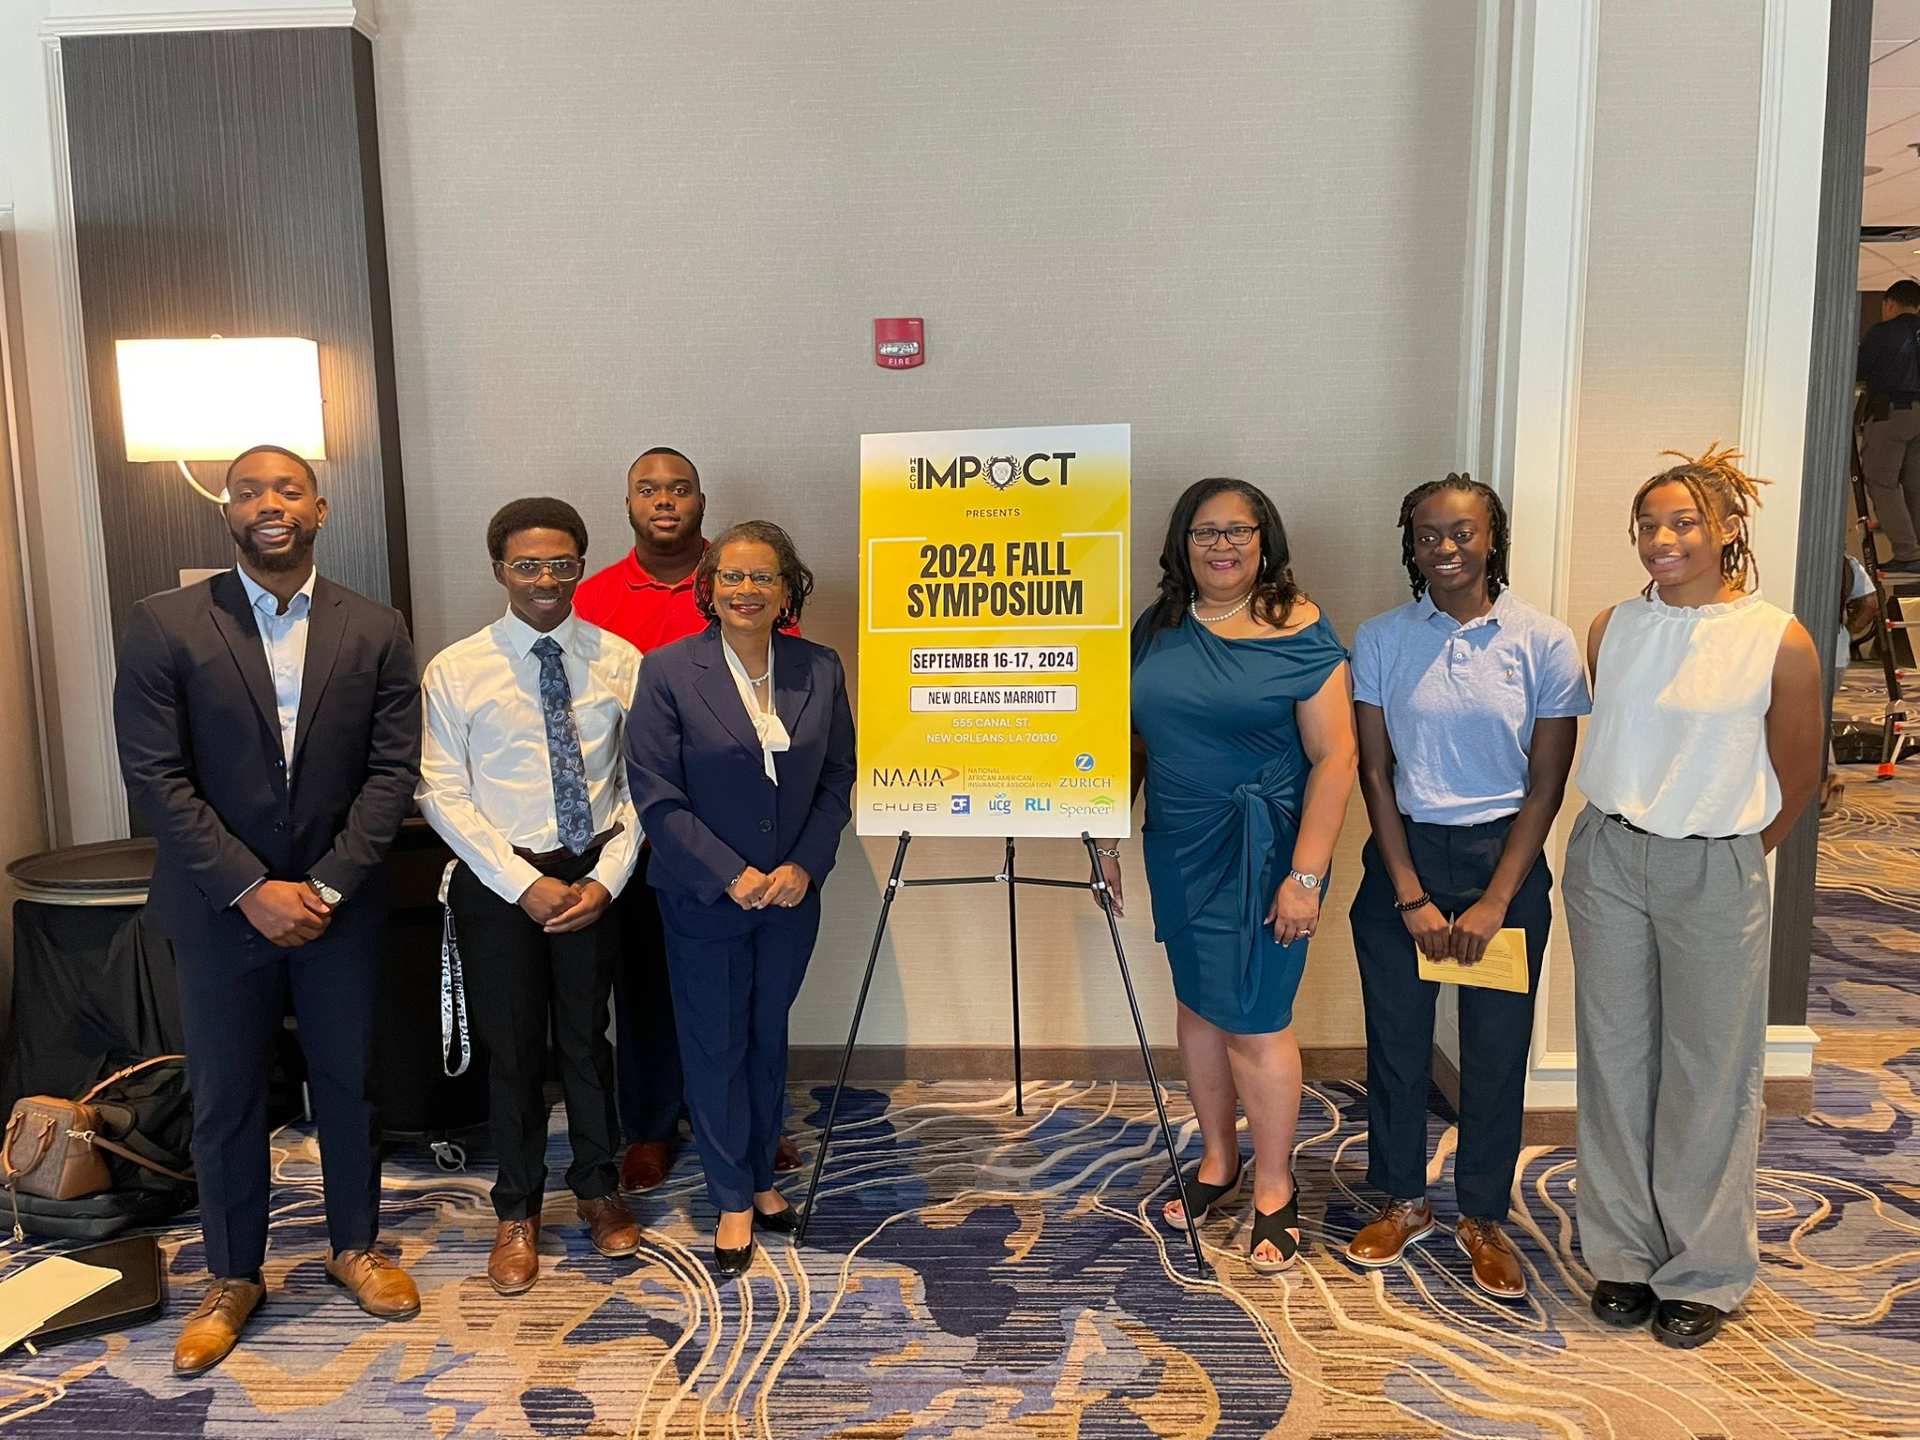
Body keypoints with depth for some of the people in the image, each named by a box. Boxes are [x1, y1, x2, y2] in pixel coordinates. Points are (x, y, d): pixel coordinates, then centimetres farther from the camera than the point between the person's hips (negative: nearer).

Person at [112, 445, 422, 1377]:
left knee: (347, 1084, 14)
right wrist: (252, 890, -15)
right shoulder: (163, 626, -6)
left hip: (339, 905, 1)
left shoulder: (376, 631, -1)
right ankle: (233, 1278, 31)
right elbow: (155, 778, -9)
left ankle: (354, 1247, 34)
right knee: (224, 1101, 11)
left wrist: (326, 886, -13)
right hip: (220, 908, -1)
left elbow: (392, 770, -4)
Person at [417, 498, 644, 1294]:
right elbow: (442, 795, -7)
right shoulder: (455, 669, -6)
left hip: (595, 877, 1)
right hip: (498, 882, -1)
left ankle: (597, 1188, 38)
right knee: (511, 1048, 11)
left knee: (587, 1038, 15)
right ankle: (517, 1212, 32)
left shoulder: (621, 661, -3)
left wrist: (607, 878, -11)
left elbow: (639, 784, -1)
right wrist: (525, 884, -13)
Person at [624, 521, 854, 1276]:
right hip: (704, 898, -3)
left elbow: (838, 777, 2)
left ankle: (761, 1176, 35)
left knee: (769, 1037, 16)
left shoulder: (820, 669, 0)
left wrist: (804, 865, -10)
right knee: (716, 1046, 8)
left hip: (790, 895, 3)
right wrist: (731, 876, -16)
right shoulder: (667, 671, -10)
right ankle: (733, 1200, 24)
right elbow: (656, 795, -12)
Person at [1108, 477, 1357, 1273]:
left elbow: (1334, 759, -13)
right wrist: (1111, 834, 10)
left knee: (1252, 1020, 0)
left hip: (1261, 853, -5)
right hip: (1177, 849, 5)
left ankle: (1274, 1189, 20)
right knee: (1198, 1005, 14)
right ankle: (1217, 1160, 33)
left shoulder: (1300, 632, -9)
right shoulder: (1156, 627, 6)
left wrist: (1305, 876, -17)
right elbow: (1132, 737, 13)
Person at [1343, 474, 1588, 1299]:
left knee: (1497, 1046, 8)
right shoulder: (1381, 639, -1)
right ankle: (1403, 1200, 29)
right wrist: (1411, 895, -7)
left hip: (1505, 859, -1)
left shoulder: (1544, 643, -4)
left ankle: (1483, 1217, 28)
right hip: (1404, 856, 1)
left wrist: (1495, 901, -9)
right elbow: (1375, 773, -2)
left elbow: (1546, 787, -4)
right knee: (1395, 1037, 9)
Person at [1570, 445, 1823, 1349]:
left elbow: (1796, 777, 3)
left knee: (1710, 1073, 6)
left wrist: (1731, 854, 9)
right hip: (1608, 859, 3)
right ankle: (1623, 1252, 26)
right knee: (1616, 1061, 10)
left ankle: (1703, 1272, 24)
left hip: (1715, 873, -3)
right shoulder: (1612, 629, 2)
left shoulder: (1779, 641, -8)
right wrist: (1633, 832, 11)